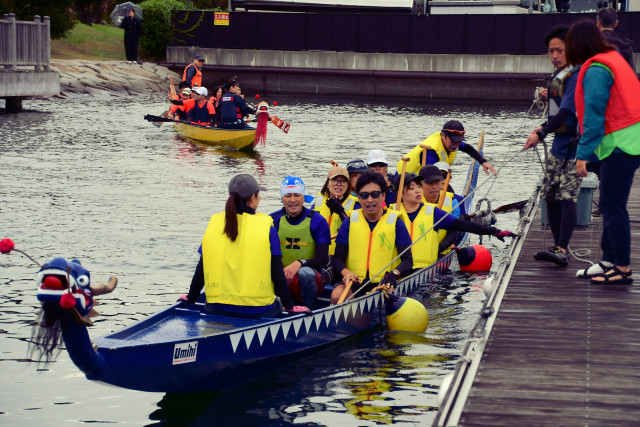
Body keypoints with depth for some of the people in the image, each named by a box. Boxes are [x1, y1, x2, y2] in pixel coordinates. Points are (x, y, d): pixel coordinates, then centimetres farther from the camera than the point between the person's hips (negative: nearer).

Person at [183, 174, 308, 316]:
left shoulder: (214, 224, 2)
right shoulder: (267, 228, -6)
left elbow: (201, 270, 7)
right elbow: (277, 274, -5)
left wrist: (190, 299, 22)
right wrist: (289, 306, 8)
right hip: (258, 309, -2)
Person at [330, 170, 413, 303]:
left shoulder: (396, 223, 7)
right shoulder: (349, 223, 11)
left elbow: (407, 260, 3)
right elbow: (338, 257, 8)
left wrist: (394, 274, -18)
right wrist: (345, 272, -16)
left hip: (382, 283, -1)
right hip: (354, 283, 1)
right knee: (337, 294, -31)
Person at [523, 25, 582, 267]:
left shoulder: (575, 77, -16)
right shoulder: (558, 76, 14)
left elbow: (567, 112, -25)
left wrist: (540, 134, -28)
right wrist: (543, 127, 9)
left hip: (573, 147, -10)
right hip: (558, 144, 10)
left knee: (567, 197, -15)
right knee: (550, 197, 12)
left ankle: (562, 251, -21)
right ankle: (558, 247, 21)